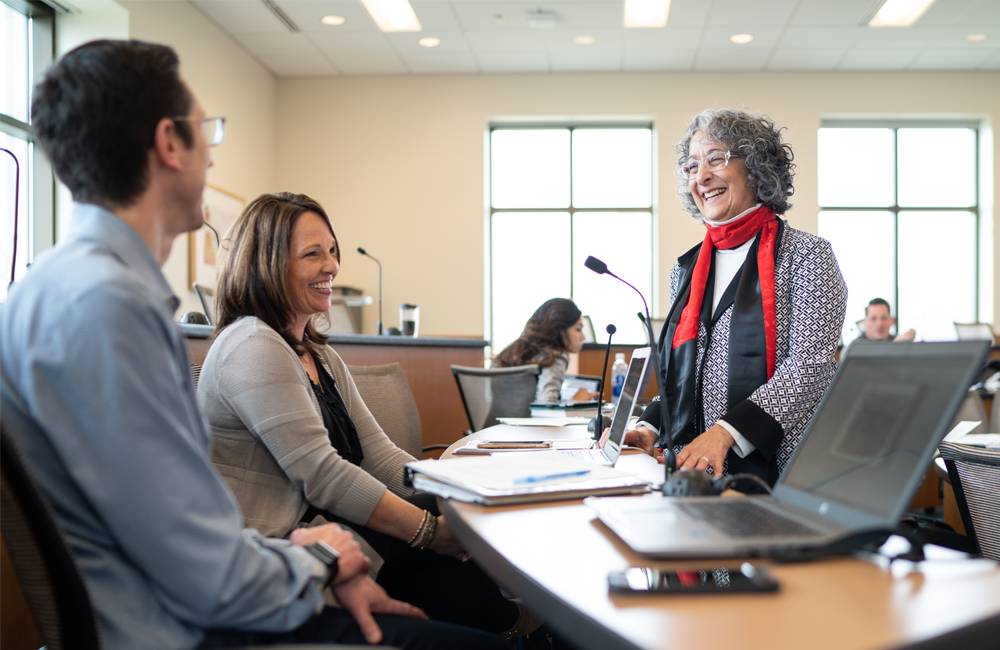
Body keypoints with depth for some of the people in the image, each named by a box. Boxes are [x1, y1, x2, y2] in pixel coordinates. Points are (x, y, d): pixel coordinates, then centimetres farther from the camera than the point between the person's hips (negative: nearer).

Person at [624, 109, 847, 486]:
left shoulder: (806, 255, 2)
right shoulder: (687, 269, 19)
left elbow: (810, 367, -9)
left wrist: (724, 432, -21)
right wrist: (650, 429, 3)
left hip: (775, 472, -5)